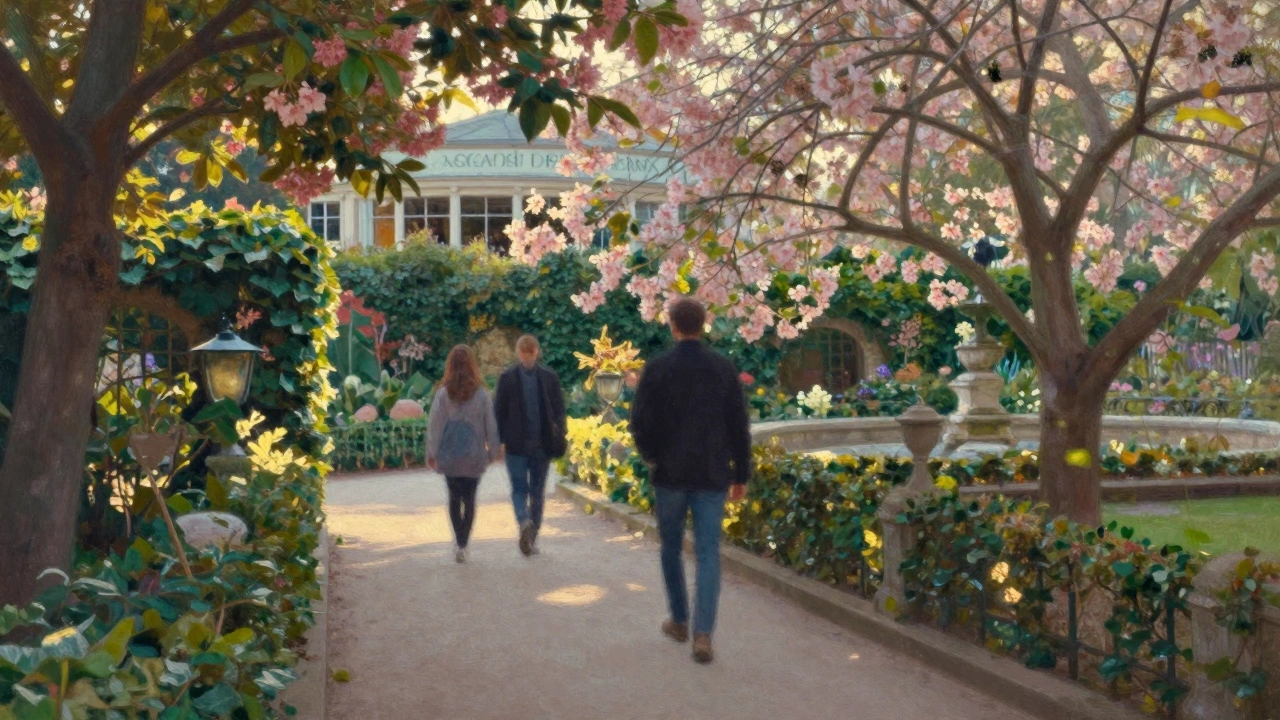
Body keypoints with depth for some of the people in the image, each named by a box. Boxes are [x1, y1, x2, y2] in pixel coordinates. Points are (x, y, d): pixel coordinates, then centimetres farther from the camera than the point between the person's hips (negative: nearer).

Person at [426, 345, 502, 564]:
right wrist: (494, 451, 10)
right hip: (474, 457, 0)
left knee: (454, 497, 16)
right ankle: (463, 544, -2)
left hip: (449, 457, 0)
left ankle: (459, 542, 11)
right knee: (469, 499, 8)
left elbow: (434, 426, -5)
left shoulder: (443, 394, -7)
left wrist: (431, 453, 2)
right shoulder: (481, 395, -7)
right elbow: (491, 426, -1)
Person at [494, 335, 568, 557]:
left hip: (516, 444, -1)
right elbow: (559, 410, 1)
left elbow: (499, 411, -3)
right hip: (543, 444, 2)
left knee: (519, 488, 5)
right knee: (538, 490, 11)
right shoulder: (550, 376, -1)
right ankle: (532, 538, 15)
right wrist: (561, 438, 6)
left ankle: (524, 520, -25)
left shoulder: (506, 377, -5)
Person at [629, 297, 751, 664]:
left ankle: (679, 621, 27)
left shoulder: (657, 368, -6)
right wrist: (741, 474, 9)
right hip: (713, 475, 1)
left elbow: (640, 423, -8)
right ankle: (703, 632, -10)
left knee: (671, 547, 17)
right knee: (708, 553, 1)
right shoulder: (723, 368, -1)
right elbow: (739, 426, 1)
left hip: (670, 473, -1)